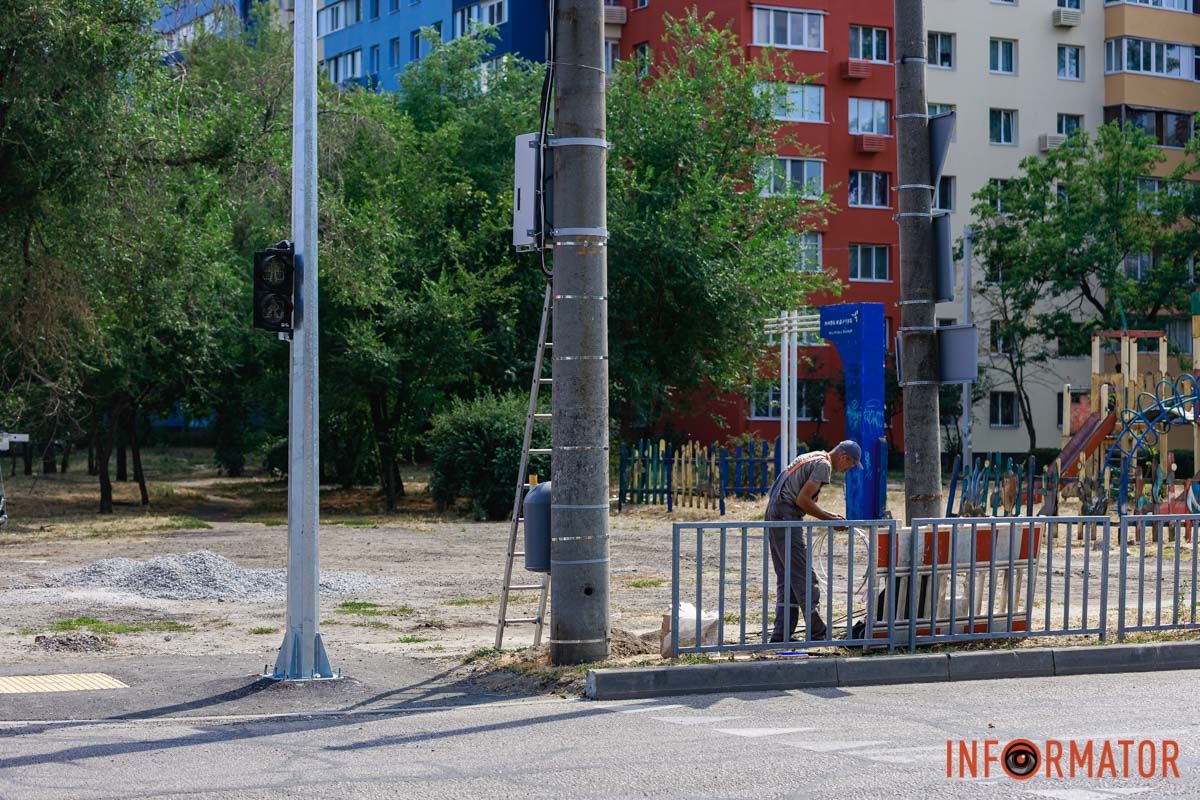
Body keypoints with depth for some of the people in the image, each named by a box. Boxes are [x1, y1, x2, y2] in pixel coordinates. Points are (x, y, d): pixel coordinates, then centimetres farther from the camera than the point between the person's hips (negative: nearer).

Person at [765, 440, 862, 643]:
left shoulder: (812, 458, 23)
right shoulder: (824, 465, -8)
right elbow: (803, 500, -15)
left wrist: (828, 515, 20)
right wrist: (830, 519, -6)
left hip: (773, 516, 10)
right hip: (786, 519, -10)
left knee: (786, 579, 11)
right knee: (803, 578, -6)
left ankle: (781, 634, 9)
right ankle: (817, 634, -3)